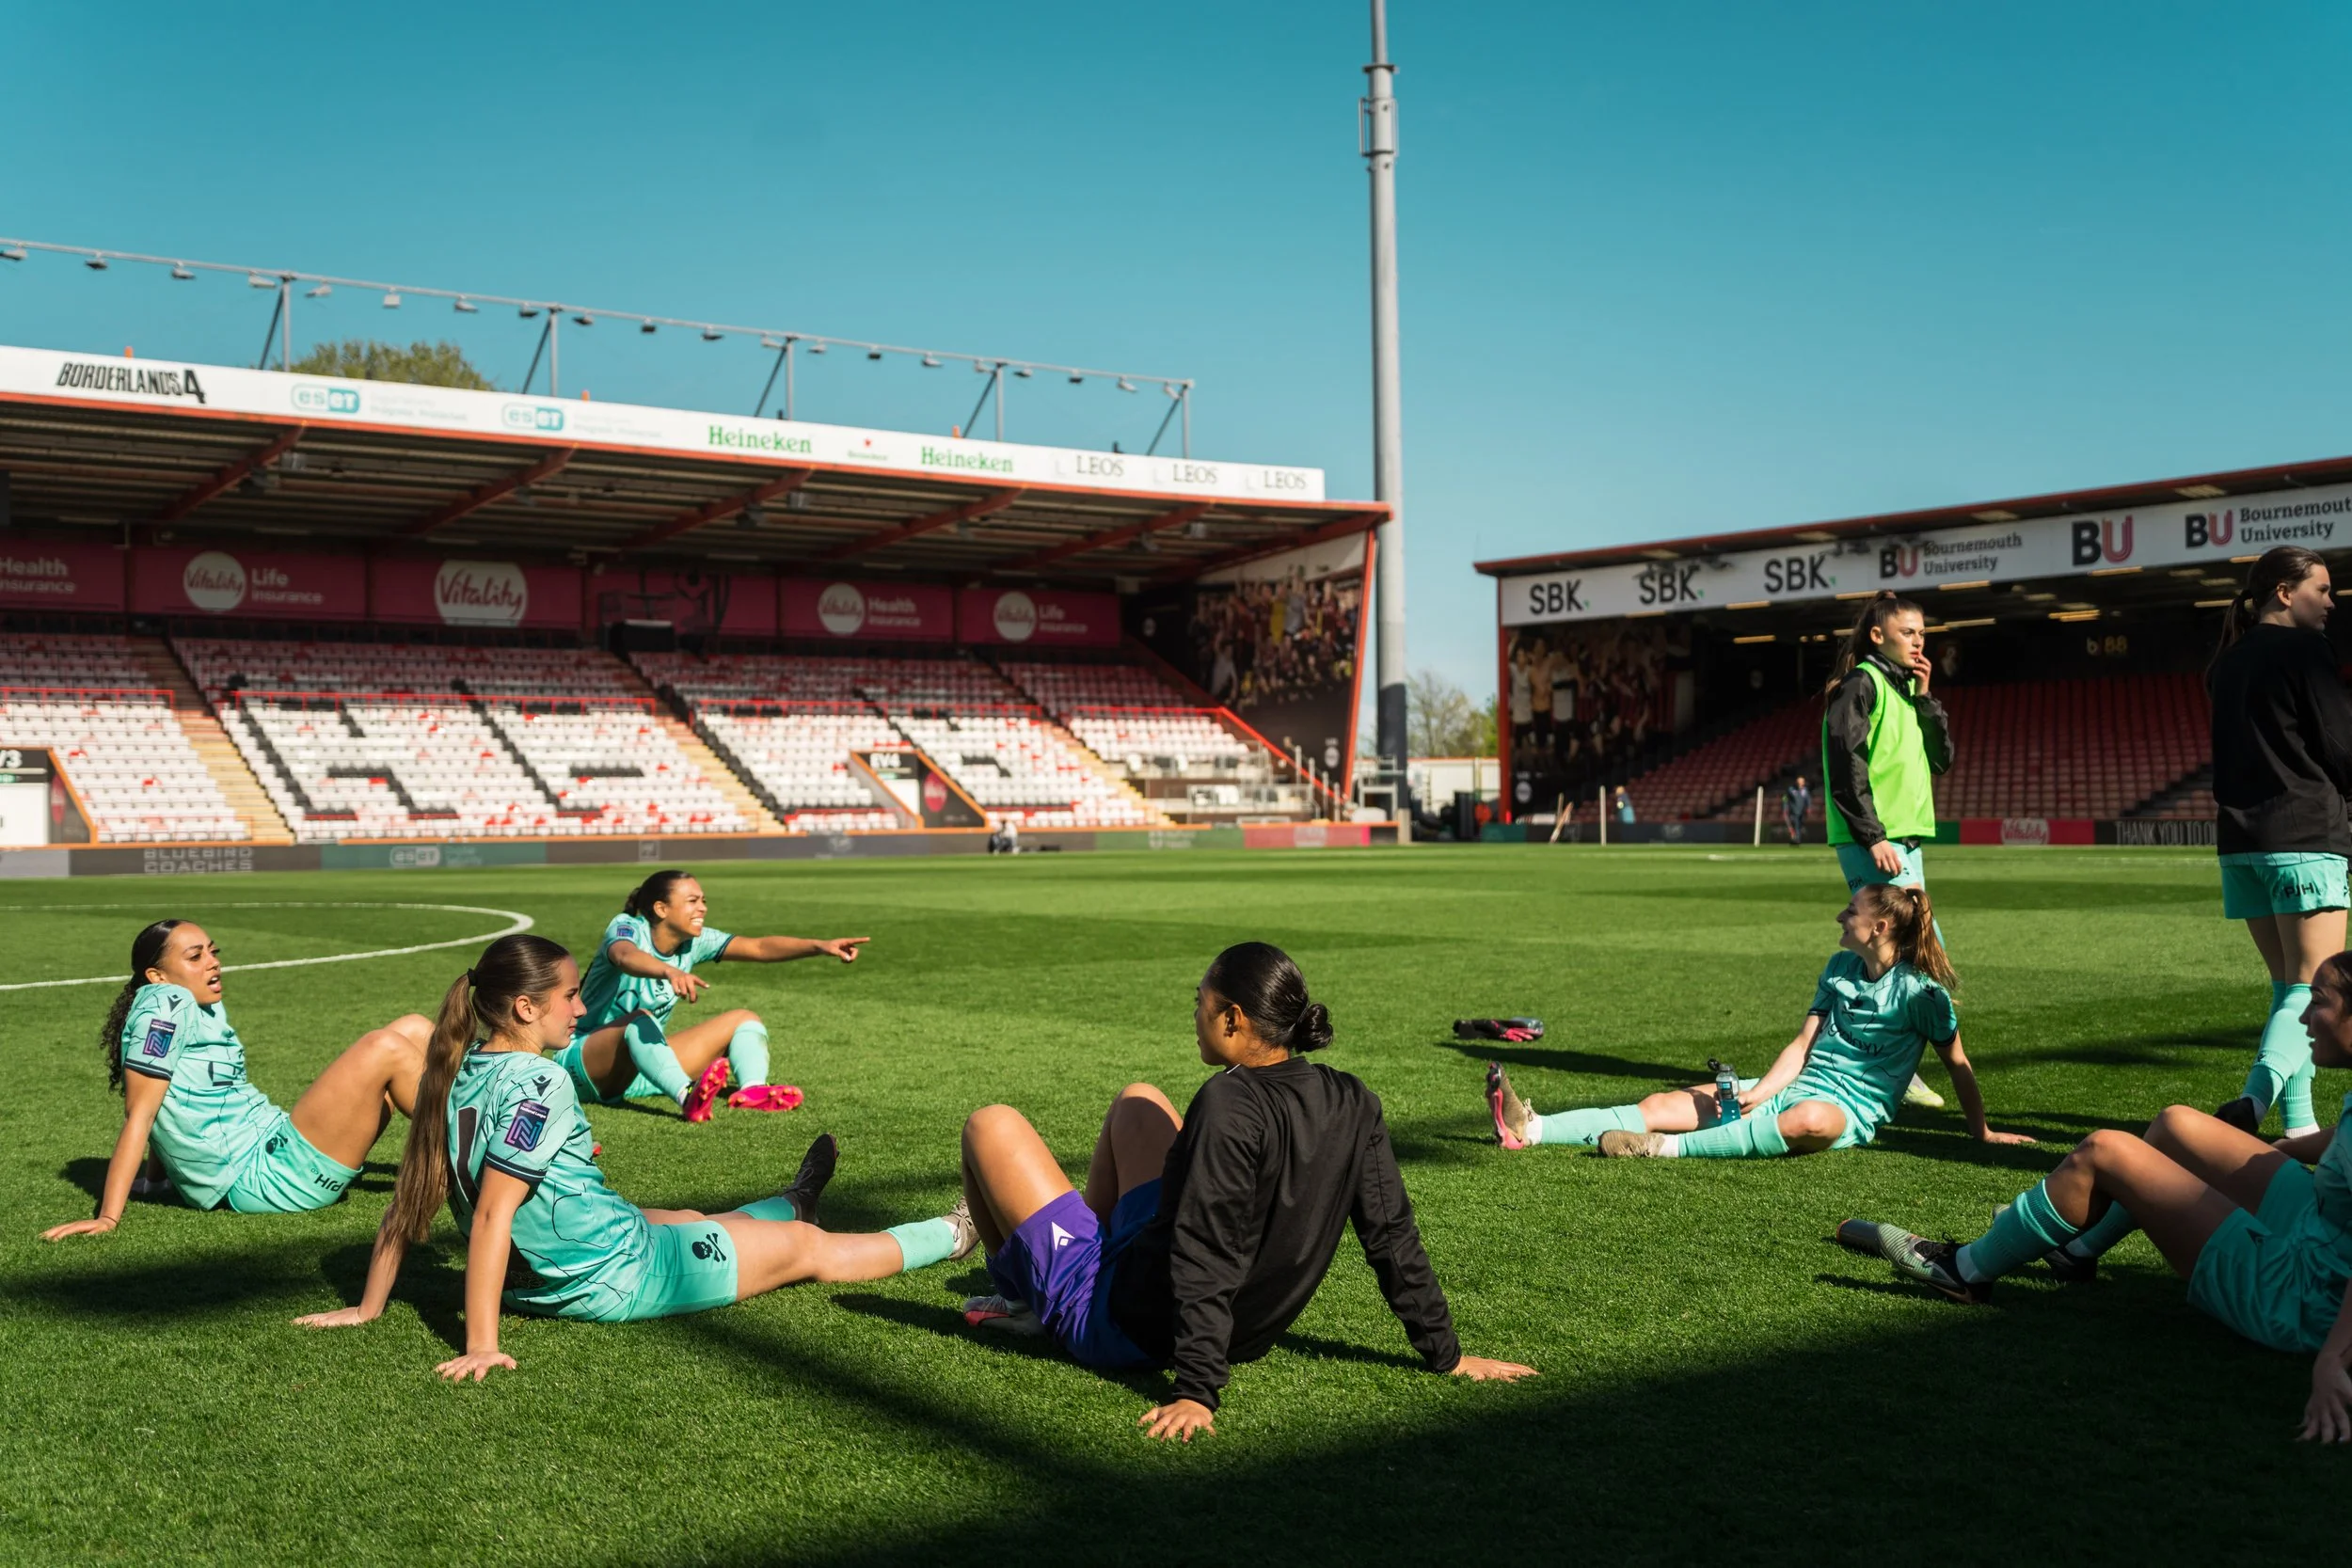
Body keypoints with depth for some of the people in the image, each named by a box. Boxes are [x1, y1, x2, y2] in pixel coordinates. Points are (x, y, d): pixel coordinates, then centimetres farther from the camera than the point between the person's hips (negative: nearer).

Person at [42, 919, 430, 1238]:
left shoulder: (211, 1010, 15)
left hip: (276, 1144, 9)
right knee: (386, 1050, -18)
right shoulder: (165, 1005, -11)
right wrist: (108, 1217, -19)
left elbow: (178, 1106, 19)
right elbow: (138, 1115, -16)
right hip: (263, 1178, -9)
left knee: (414, 1030, 5)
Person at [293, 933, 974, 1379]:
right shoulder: (536, 1083, -26)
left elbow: (408, 1200, 1)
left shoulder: (456, 1075, -2)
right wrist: (480, 1344, -30)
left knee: (685, 1218, 35)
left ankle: (790, 1205, 64)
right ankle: (951, 1236, 29)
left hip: (534, 1280, 8)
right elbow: (491, 1215, -31)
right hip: (613, 1280, -8)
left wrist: (369, 1309, 8)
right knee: (810, 1246, 10)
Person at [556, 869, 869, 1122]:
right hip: (583, 1065, -7)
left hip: (645, 1063, 7)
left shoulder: (695, 942, -1)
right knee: (640, 1020, -38)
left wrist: (819, 945, -29)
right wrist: (670, 972, -64)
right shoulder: (626, 927, -17)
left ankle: (751, 1090, -35)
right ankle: (688, 1096, -63)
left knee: (744, 1019, -3)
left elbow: (759, 947, -14)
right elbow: (625, 956, -43)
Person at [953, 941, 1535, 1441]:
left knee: (993, 1124, 9)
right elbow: (1393, 1236, -5)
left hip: (1119, 1326, -8)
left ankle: (1021, 1295, 34)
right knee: (1137, 1100, 23)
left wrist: (1196, 1391, -30)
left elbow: (1209, 1259, -32)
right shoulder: (1352, 1105, -9)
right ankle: (1096, 1239, 39)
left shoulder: (1229, 1108, -30)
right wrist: (1445, 1354, 5)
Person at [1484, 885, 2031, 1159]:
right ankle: (1531, 1129, -23)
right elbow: (1803, 1044, 7)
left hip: (1851, 1109, -6)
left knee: (1812, 1120, -45)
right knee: (1669, 1103, -10)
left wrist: (1982, 1131, 4)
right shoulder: (1839, 968, 12)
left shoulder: (1922, 992, -6)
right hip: (1795, 1086, 6)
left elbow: (1957, 1063, 2)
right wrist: (1758, 1094, -7)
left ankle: (1665, 1148, -44)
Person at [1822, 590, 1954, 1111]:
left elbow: (1941, 759, 15)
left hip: (1906, 841, 9)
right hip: (1873, 843, -9)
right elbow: (1845, 766, -16)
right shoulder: (1861, 685, -8)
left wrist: (1925, 698, 4)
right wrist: (1873, 837, -19)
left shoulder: (1905, 689, 18)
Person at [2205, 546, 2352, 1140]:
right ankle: (2257, 1095, -28)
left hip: (2240, 840, 7)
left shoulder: (2228, 664, 16)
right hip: (2304, 835, -7)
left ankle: (2298, 1122, 11)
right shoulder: (2304, 650, -7)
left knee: (2287, 985, 13)